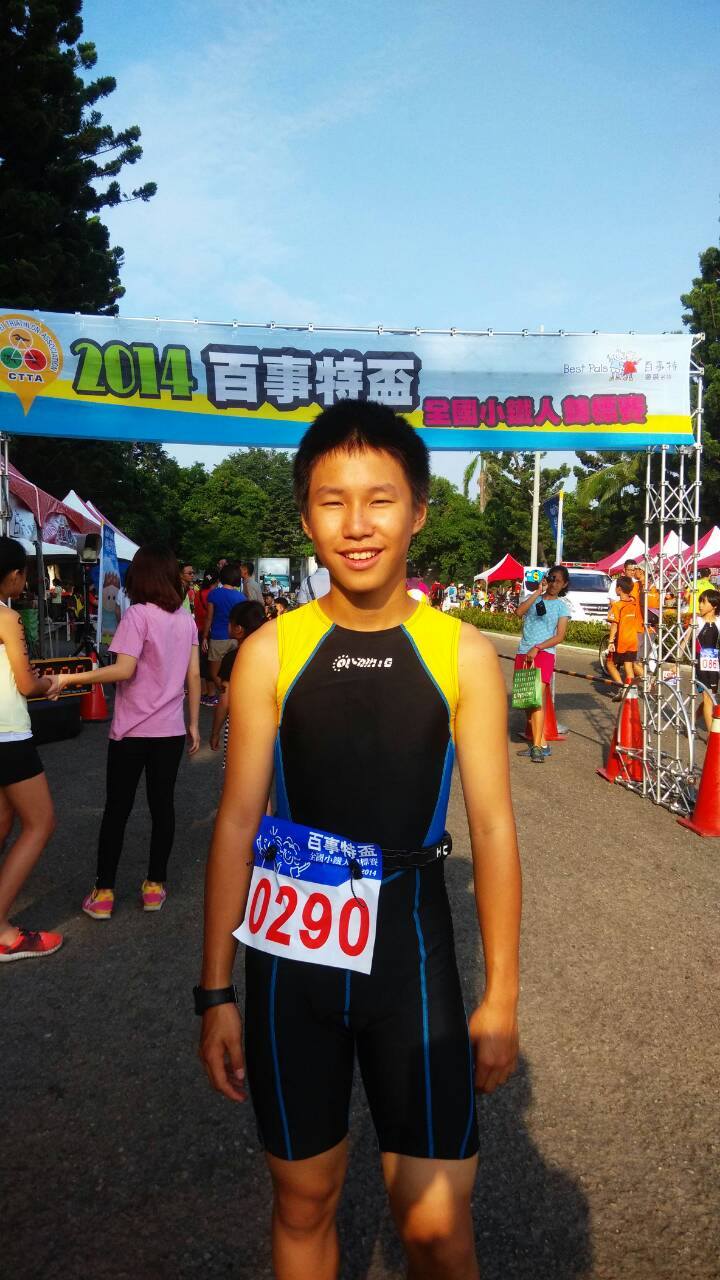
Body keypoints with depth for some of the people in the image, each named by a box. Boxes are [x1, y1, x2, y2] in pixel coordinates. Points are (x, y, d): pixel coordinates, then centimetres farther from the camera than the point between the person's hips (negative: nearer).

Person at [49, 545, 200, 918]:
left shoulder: (138, 615, -12)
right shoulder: (187, 619, 5)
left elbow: (124, 670, -21)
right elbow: (194, 676, 6)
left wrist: (70, 679, -14)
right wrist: (193, 724, 13)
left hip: (132, 731, -4)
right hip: (170, 730, 4)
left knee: (117, 809, 7)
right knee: (162, 806, 12)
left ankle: (103, 893, 13)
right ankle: (155, 885, 20)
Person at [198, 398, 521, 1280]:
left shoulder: (463, 654, -6)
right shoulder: (270, 652, -6)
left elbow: (492, 827, -3)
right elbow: (237, 824, -2)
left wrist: (501, 994, -1)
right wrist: (215, 991, 0)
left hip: (411, 949, -1)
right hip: (292, 954, 1)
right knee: (303, 1203, 18)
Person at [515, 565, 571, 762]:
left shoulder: (562, 606, 7)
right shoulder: (533, 598, 13)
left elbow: (560, 636, -2)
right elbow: (519, 612, -8)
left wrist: (537, 648, -12)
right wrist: (538, 592, -9)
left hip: (544, 653, -4)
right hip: (523, 653, 4)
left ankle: (537, 746, -16)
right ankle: (541, 743, 13)